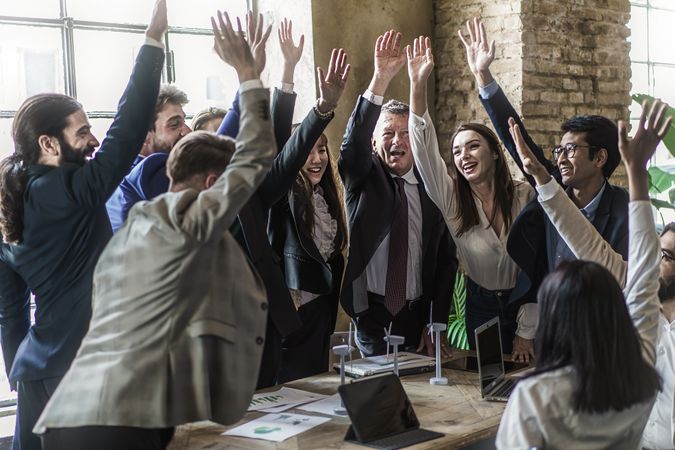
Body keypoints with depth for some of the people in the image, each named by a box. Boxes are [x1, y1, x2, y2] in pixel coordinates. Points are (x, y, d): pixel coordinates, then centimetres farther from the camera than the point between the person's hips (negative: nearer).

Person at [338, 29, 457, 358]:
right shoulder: (363, 179, 0)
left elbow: (446, 260, 6)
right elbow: (354, 141, -22)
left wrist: (436, 324, 0)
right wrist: (380, 80, -35)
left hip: (419, 316, 2)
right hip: (372, 316, -1)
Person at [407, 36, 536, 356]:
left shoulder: (525, 197, -11)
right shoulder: (452, 199, -6)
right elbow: (424, 148, -19)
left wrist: (525, 334, -10)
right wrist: (418, 85, -31)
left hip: (523, 305, -2)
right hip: (480, 307, 2)